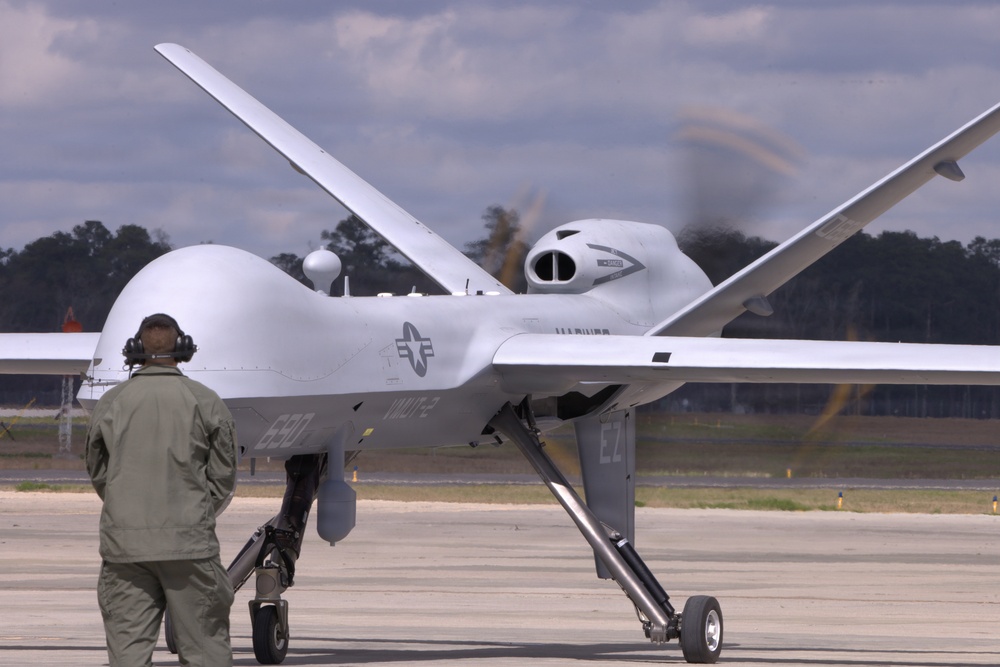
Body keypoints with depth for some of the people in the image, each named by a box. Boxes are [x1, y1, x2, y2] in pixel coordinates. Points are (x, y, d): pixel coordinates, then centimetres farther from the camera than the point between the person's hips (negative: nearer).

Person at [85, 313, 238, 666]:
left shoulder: (110, 403, 2)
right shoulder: (206, 402, -1)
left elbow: (99, 474, 10)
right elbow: (223, 477, 3)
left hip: (124, 541, 1)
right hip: (189, 542, -1)